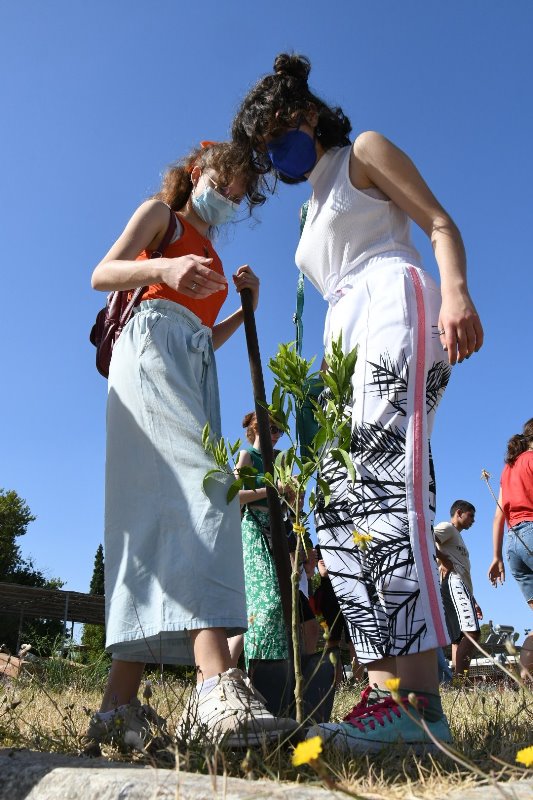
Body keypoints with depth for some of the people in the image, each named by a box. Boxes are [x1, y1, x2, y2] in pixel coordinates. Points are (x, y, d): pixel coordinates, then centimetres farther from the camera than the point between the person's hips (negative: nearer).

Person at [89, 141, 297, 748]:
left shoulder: (211, 259, 35)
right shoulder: (161, 214, 17)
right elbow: (102, 274, 2)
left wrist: (243, 308, 13)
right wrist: (162, 267, -15)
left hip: (194, 370, 7)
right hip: (152, 345, -7)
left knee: (160, 510, -8)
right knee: (201, 486, -29)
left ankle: (120, 701, -11)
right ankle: (216, 684, -40)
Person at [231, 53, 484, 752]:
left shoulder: (364, 152, 16)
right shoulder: (314, 215, 34)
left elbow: (440, 223, 3)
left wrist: (455, 291, -19)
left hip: (393, 306, -8)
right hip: (347, 344, 8)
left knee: (380, 481, -26)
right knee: (343, 505, -7)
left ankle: (419, 700, -28)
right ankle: (387, 693, -10)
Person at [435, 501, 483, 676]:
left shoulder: (458, 537, 35)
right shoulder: (447, 527, 5)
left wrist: (473, 601, 25)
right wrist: (443, 560, -10)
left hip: (461, 587, 10)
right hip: (453, 584, -10)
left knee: (461, 639, 0)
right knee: (471, 633, -22)